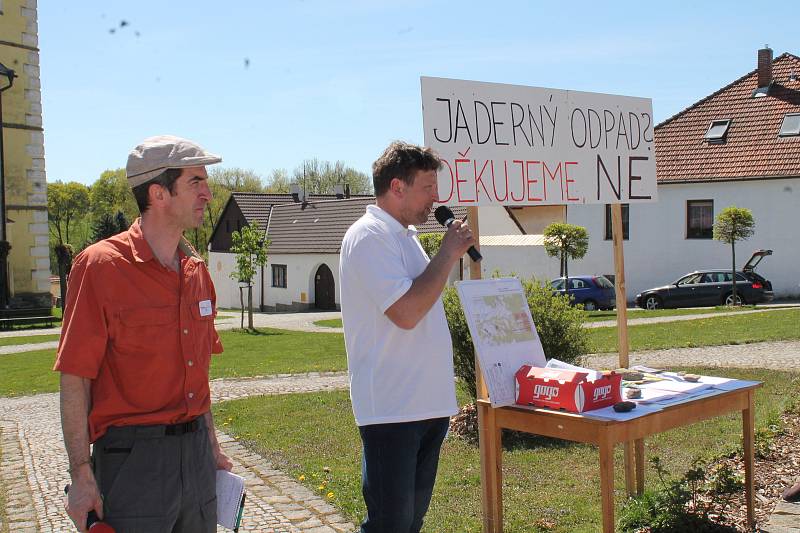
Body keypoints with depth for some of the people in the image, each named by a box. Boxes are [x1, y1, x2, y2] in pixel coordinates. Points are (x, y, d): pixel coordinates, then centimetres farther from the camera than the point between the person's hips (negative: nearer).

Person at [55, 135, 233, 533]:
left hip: (195, 451, 6)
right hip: (133, 457, -6)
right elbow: (75, 378, -13)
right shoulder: (101, 265, -12)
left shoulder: (196, 271, 8)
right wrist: (81, 474, -14)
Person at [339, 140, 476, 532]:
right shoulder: (369, 236, -14)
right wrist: (448, 254, -15)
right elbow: (406, 312, -25)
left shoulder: (404, 234, 16)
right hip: (391, 408, -9)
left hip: (427, 404, 9)